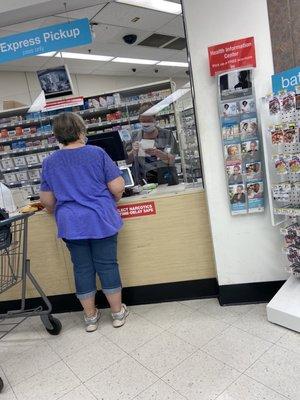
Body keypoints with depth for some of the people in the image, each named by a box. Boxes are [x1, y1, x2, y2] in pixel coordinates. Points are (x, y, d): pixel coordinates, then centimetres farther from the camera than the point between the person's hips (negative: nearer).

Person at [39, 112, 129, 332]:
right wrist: (112, 202, 13)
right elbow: (118, 187, -8)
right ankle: (118, 313, 24)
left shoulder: (49, 162, 1)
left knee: (82, 269, 12)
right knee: (107, 265, 9)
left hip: (71, 225, 2)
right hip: (101, 221, -2)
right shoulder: (97, 153, -7)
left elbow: (47, 200, 7)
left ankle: (90, 317, 28)